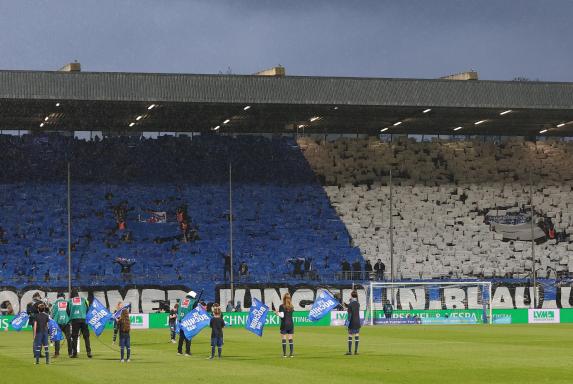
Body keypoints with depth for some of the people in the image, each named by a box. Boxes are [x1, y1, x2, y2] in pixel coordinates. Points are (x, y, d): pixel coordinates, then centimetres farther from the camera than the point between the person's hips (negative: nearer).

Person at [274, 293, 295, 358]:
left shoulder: (282, 306, -9)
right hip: (291, 324, 4)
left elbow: (282, 315, -14)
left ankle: (284, 353, -1)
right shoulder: (291, 306, 6)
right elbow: (291, 315, 12)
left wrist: (277, 313, 5)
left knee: (284, 339, 1)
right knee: (290, 339, 7)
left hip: (284, 324, -4)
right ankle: (292, 353, 4)